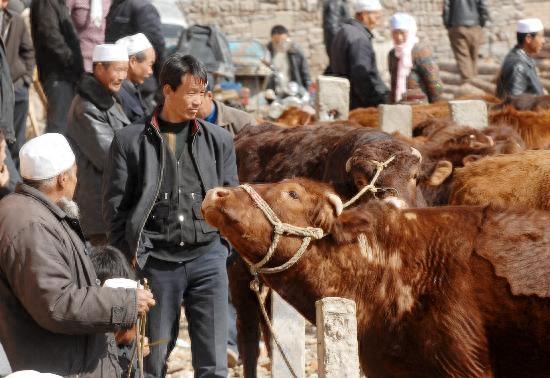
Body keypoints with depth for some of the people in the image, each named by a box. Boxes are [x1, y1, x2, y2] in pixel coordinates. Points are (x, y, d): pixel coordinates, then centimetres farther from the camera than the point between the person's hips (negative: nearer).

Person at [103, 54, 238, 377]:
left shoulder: (219, 140, 8)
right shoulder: (130, 140, 0)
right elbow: (115, 206, 2)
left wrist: (221, 245, 5)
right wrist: (131, 254, -3)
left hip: (207, 256, 2)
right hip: (157, 261, -2)